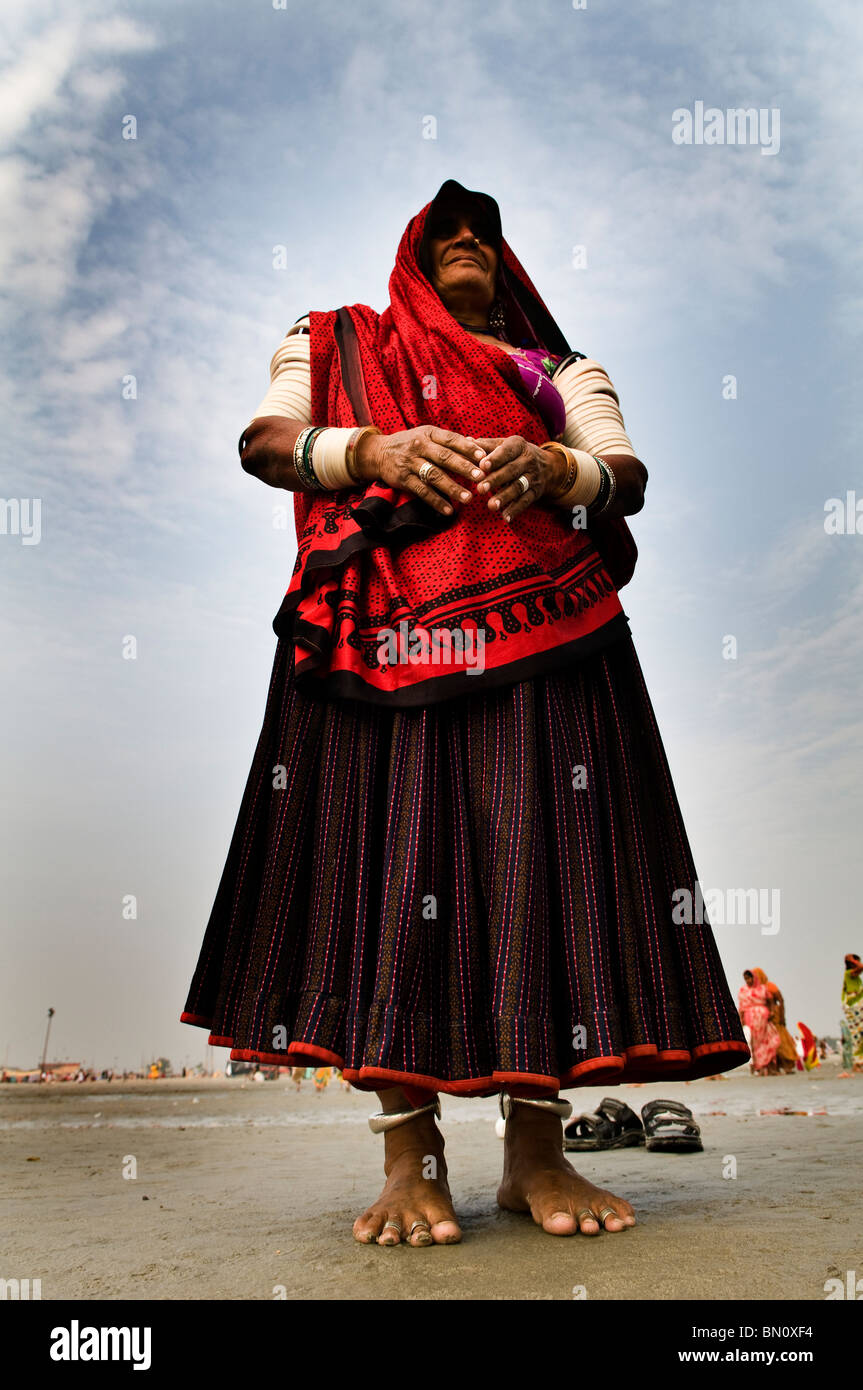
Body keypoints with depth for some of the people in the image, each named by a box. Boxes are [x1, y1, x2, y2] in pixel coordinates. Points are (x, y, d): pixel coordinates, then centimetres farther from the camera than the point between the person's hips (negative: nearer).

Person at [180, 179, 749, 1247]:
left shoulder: (561, 370, 25)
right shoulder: (334, 341, 24)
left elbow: (626, 475, 9)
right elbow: (264, 441, 7)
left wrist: (551, 466, -14)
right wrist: (375, 448, -13)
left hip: (536, 636, 1)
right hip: (382, 631, -1)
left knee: (538, 858, -6)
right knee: (389, 856, -7)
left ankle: (536, 1153, 3)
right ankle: (409, 1160, 1)